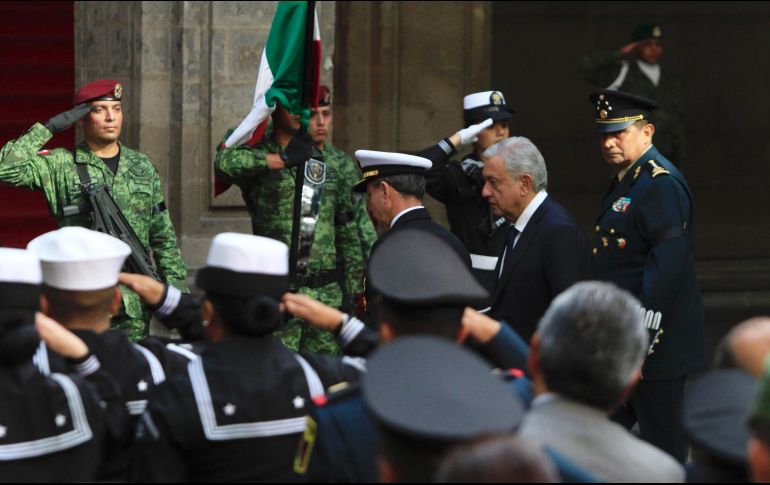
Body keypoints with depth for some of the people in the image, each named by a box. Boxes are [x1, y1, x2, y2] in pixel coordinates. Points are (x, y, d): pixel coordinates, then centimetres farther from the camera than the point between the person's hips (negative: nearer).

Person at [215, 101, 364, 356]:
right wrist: (283, 159, -17)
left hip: (327, 294, 5)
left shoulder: (330, 165, 16)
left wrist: (351, 290, 13)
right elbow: (226, 162, -25)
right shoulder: (258, 156, 0)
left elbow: (347, 232, 19)